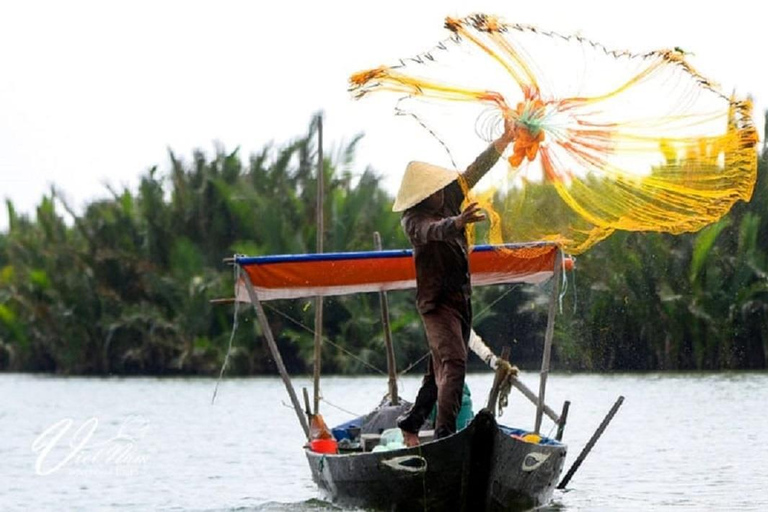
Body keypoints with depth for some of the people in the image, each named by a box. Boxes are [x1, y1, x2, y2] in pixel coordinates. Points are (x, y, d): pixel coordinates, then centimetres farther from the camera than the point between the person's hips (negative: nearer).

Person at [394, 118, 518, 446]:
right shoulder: (414, 220, -14)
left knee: (440, 368, 13)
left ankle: (410, 425, 24)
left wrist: (504, 141, 16)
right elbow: (433, 230, -36)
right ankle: (444, 433, -32)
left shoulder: (447, 202, 9)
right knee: (453, 363, -23)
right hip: (437, 300, -8)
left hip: (460, 296, 8)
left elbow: (474, 173, 17)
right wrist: (457, 222, -56)